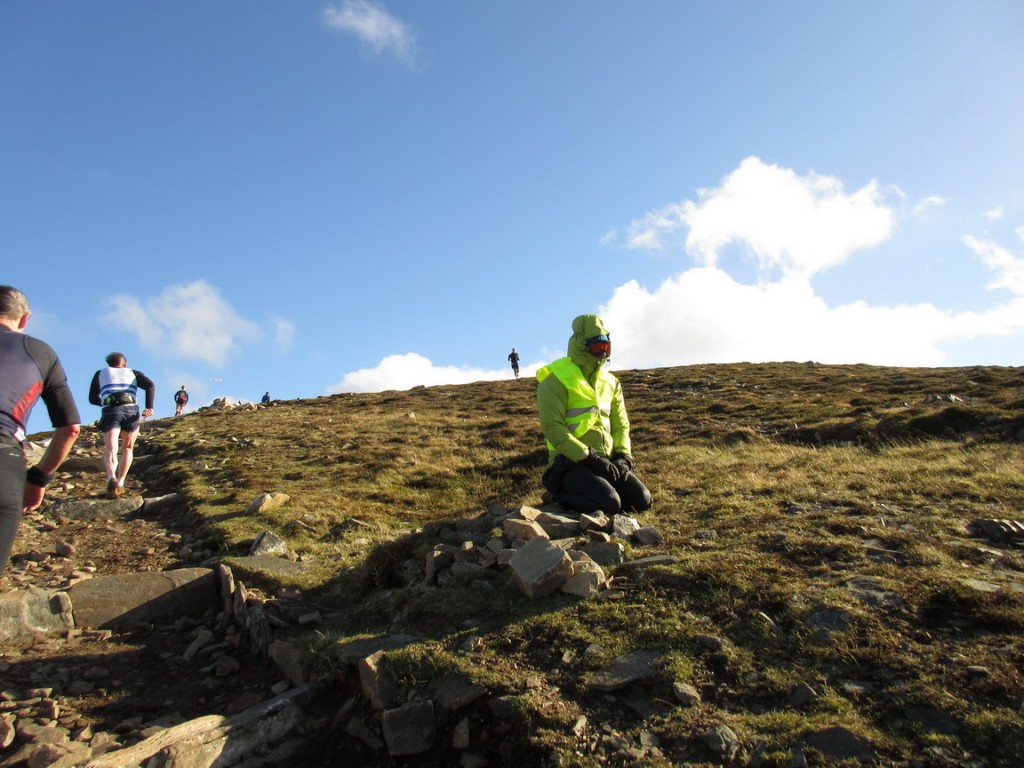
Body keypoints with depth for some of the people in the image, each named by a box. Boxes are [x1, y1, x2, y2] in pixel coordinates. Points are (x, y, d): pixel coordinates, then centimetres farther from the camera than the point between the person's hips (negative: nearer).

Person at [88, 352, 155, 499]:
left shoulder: (100, 373, 27)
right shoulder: (133, 373, 25)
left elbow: (92, 398, 25)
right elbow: (150, 385, 5)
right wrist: (149, 407, -4)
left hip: (110, 412, -1)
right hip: (131, 410, 1)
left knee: (110, 449, -11)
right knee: (127, 448, 19)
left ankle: (111, 479, -40)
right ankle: (120, 484, 7)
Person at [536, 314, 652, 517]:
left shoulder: (610, 381, 13)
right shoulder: (556, 379, -10)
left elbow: (621, 424, 15)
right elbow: (552, 427, -17)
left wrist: (623, 455, -4)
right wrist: (589, 457, -21)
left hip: (606, 460, 7)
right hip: (571, 462, -7)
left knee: (642, 500, -7)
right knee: (610, 504, -26)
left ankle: (590, 492, 11)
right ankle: (559, 495, -1)